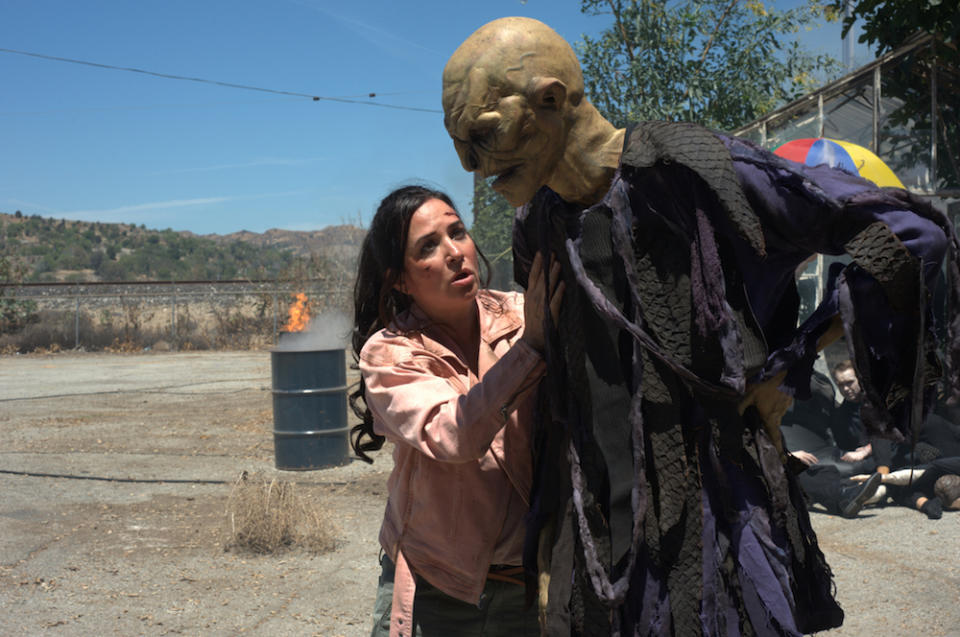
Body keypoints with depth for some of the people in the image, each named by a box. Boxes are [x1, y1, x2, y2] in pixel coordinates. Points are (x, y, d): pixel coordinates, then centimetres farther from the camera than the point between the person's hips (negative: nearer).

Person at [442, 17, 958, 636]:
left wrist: (790, 361, -11)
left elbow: (909, 232, -12)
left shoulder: (689, 167, -15)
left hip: (711, 511, -5)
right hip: (593, 520, 6)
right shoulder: (539, 224, 6)